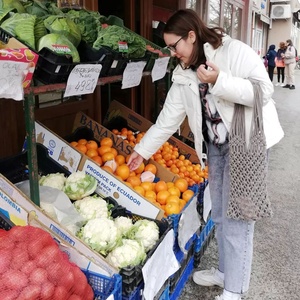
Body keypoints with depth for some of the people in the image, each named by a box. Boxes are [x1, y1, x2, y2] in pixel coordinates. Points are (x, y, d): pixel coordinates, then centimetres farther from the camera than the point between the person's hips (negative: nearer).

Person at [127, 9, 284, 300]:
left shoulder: (235, 51, -13)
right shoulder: (184, 75, 5)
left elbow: (264, 90, -19)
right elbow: (168, 118, 8)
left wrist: (220, 81, -28)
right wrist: (142, 150, 9)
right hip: (215, 145, 7)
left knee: (236, 216, -2)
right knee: (219, 214, 16)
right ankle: (225, 270, 36)